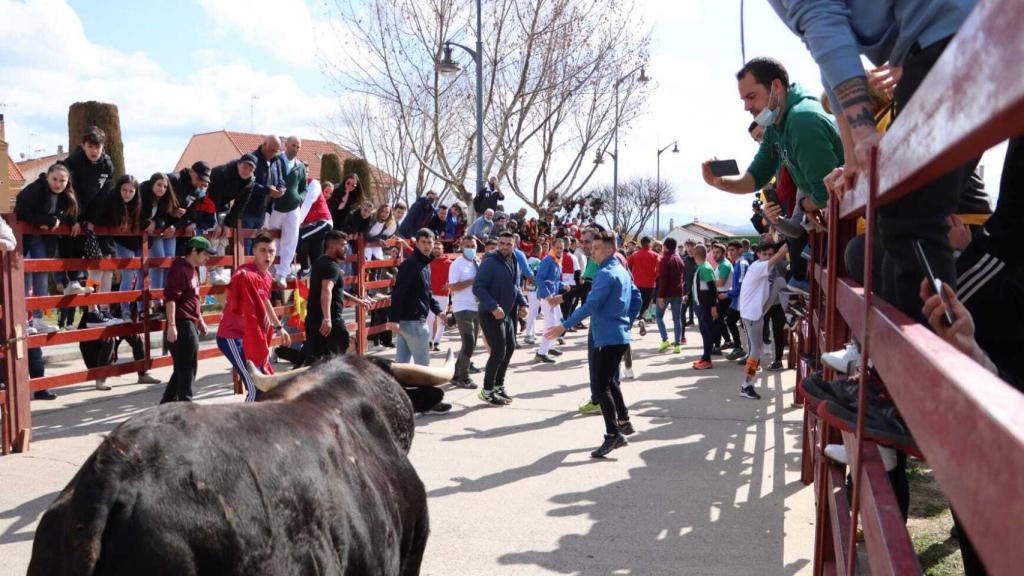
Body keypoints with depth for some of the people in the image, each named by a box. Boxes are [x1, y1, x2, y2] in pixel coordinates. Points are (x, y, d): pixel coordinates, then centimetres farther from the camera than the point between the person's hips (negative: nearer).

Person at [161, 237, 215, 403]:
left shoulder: (193, 269, 16)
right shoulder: (179, 269, -14)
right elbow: (170, 297, -20)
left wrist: (200, 320, 25)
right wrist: (171, 325, -25)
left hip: (191, 324, 10)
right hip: (182, 324, -10)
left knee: (183, 367, 15)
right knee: (188, 368, -3)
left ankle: (168, 402, 24)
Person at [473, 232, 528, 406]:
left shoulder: (515, 263, 8)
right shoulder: (490, 262, -17)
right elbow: (478, 288, -22)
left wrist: (522, 303, 3)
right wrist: (493, 307, -31)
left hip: (508, 314, 9)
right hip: (491, 314, -9)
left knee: (510, 348, 15)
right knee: (499, 351, -8)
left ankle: (498, 385, 30)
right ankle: (487, 390, 6)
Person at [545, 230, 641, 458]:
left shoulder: (606, 274, -17)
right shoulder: (623, 271, 14)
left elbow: (590, 305, -25)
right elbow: (637, 299, 20)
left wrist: (564, 325, -23)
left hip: (608, 338, -10)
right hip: (620, 336, 10)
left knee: (600, 386, -9)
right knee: (609, 381, 24)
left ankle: (613, 435, -12)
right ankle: (624, 422, 34)